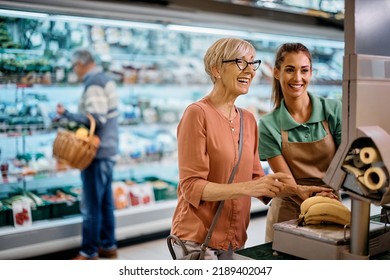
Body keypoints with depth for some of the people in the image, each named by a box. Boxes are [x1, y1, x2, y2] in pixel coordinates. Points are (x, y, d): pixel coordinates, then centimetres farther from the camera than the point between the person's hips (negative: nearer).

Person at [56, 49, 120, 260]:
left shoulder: (93, 83, -15)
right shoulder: (106, 79, 14)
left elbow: (96, 120, -23)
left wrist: (66, 114, -16)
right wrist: (73, 117, 12)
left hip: (97, 152, -10)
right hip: (108, 149, 10)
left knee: (91, 204, -2)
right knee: (104, 201, 15)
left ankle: (89, 252, 7)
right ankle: (108, 245, 24)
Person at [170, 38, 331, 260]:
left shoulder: (249, 120, 7)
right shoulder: (198, 114, -13)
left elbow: (255, 178, 9)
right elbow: (192, 186, -17)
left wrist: (299, 190, -4)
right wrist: (246, 188, -27)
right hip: (199, 239, -6)